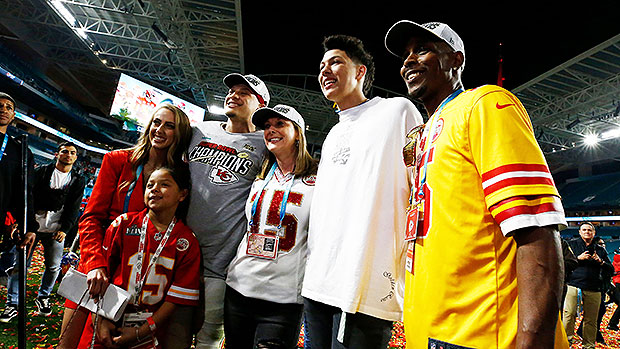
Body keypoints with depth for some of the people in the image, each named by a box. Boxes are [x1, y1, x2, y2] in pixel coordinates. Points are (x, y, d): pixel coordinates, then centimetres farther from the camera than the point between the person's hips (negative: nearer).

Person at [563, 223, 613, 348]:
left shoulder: (600, 250, 19)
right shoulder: (572, 244, 11)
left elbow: (611, 270, 14)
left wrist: (600, 261, -4)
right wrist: (578, 258, -8)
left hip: (593, 289, 2)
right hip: (574, 285, -2)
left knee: (591, 319, 3)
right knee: (569, 314, -10)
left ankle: (589, 344, 14)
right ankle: (566, 339, 1)